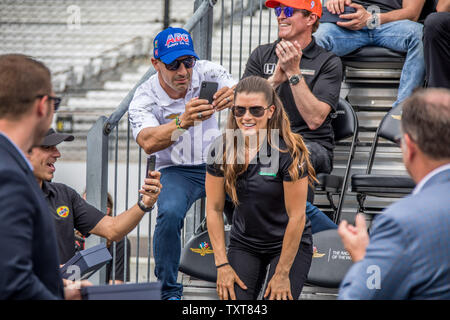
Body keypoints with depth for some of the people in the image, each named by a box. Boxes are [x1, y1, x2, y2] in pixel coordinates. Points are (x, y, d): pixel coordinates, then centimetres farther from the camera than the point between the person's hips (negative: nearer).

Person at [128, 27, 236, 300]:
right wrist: (183, 122, -50)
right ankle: (169, 291, -12)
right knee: (170, 214, -31)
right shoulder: (145, 98, -12)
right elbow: (148, 142, -31)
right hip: (178, 171, -2)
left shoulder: (207, 72, -6)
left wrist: (234, 95, -47)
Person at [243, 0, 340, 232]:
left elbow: (315, 119, -9)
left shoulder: (328, 62, 4)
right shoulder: (262, 55, 15)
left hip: (313, 146, -3)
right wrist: (277, 77, -10)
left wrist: (294, 72, -13)